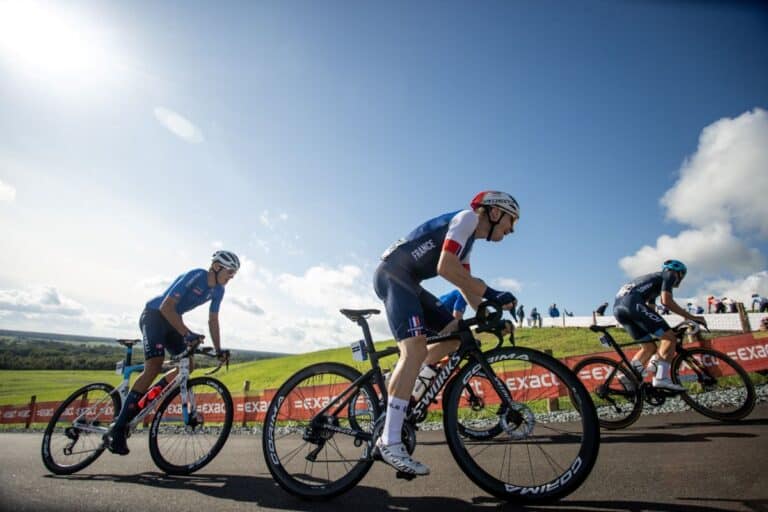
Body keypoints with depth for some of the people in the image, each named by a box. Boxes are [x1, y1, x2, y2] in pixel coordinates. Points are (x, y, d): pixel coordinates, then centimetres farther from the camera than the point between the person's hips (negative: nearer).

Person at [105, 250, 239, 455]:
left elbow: (213, 321, 5)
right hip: (154, 315, -8)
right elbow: (166, 307, -30)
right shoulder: (195, 276, -26)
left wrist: (218, 350, 2)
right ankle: (117, 429, -16)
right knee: (154, 367, -23)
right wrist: (187, 333, -36)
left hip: (172, 321, 8)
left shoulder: (218, 290, -3)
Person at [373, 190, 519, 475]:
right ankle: (390, 442, -24)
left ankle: (401, 391, 12)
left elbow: (467, 287, 20)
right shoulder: (467, 217, -7)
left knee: (454, 333, 9)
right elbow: (445, 267, -20)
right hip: (393, 274, -10)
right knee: (416, 347, -25)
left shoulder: (468, 241, 23)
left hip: (406, 281, 10)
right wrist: (491, 294, -17)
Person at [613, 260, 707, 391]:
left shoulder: (654, 279, 39)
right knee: (669, 337, -3)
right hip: (632, 302, -9)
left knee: (649, 347, 15)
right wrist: (692, 317, 2)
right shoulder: (669, 275, 15)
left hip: (617, 306, 9)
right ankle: (661, 378, -15)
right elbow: (666, 301, -3)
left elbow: (649, 308, 38)